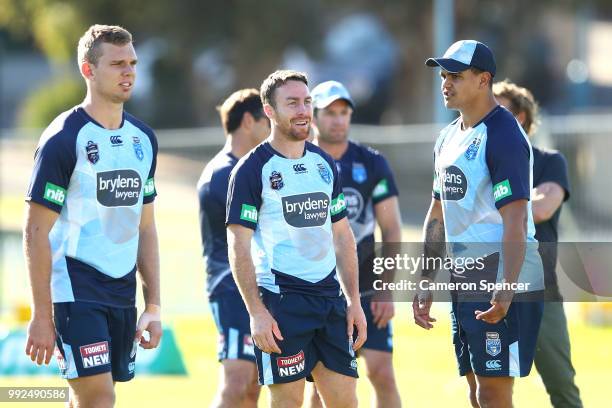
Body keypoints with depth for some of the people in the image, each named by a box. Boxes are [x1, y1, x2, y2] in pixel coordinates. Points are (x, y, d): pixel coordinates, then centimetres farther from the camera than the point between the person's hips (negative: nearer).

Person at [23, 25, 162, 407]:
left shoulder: (143, 139, 11)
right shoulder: (63, 139, -10)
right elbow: (36, 232, -11)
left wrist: (153, 306, 12)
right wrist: (41, 315, -15)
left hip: (122, 293, 7)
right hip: (75, 288, -7)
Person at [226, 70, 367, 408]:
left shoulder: (324, 164, 13)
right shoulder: (252, 170, -6)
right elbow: (238, 246, -10)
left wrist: (354, 300, 10)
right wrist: (256, 312, -17)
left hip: (330, 295, 6)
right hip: (280, 300, -6)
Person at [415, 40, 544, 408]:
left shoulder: (503, 136, -14)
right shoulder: (450, 137, 15)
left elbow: (515, 221, -21)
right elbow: (439, 216, 22)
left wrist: (506, 291, -29)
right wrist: (427, 282, 18)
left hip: (503, 281, -9)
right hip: (465, 281, 9)